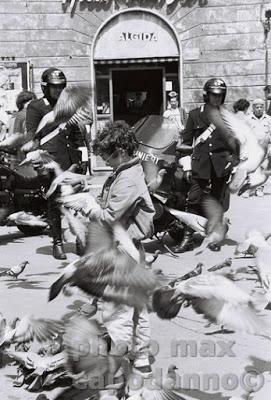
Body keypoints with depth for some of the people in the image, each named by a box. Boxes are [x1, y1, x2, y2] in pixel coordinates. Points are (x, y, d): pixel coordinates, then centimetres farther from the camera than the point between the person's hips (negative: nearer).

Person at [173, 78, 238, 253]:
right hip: (200, 164, -1)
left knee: (218, 202, 6)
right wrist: (187, 166, 3)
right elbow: (187, 141, 8)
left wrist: (233, 157, 5)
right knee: (194, 200, -8)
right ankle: (188, 238, -3)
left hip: (221, 165, 1)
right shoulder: (195, 114, 8)